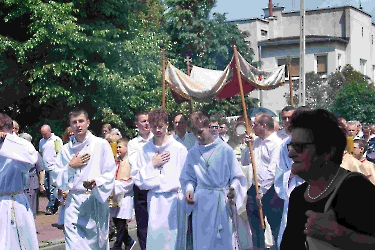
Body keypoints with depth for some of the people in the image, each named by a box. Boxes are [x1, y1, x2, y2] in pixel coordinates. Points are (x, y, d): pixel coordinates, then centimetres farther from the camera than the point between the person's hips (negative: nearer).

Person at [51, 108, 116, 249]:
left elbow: (110, 174, -2)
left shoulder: (101, 145, 0)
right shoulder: (66, 149, 10)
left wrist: (96, 182, -20)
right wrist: (71, 167, -5)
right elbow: (56, 177, 11)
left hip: (96, 201, -2)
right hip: (74, 204, 2)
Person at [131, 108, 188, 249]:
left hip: (174, 199, -2)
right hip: (154, 201, 2)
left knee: (173, 238, 0)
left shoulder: (179, 149, -2)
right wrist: (152, 165, -4)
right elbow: (136, 177, 8)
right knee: (154, 237, 1)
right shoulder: (145, 150, 7)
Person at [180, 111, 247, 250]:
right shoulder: (192, 153, 6)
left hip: (223, 203, -2)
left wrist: (233, 188, -20)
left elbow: (237, 176, -2)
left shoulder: (225, 149, -4)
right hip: (201, 203, 2)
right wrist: (189, 190, -8)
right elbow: (188, 178, 12)